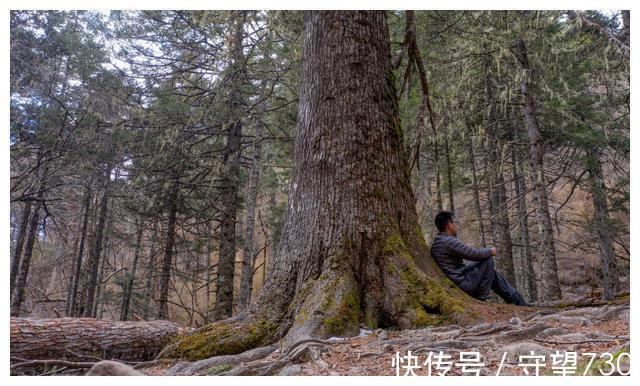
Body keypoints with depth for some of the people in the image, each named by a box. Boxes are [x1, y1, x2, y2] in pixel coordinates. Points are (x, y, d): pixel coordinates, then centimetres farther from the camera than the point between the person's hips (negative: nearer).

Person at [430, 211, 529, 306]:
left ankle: (520, 301, 23)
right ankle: (482, 298, 1)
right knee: (488, 260, -4)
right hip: (464, 284, -10)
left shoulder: (436, 242, 11)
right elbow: (474, 253, -18)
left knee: (492, 273, 18)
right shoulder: (448, 241, -22)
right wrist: (490, 251, -1)